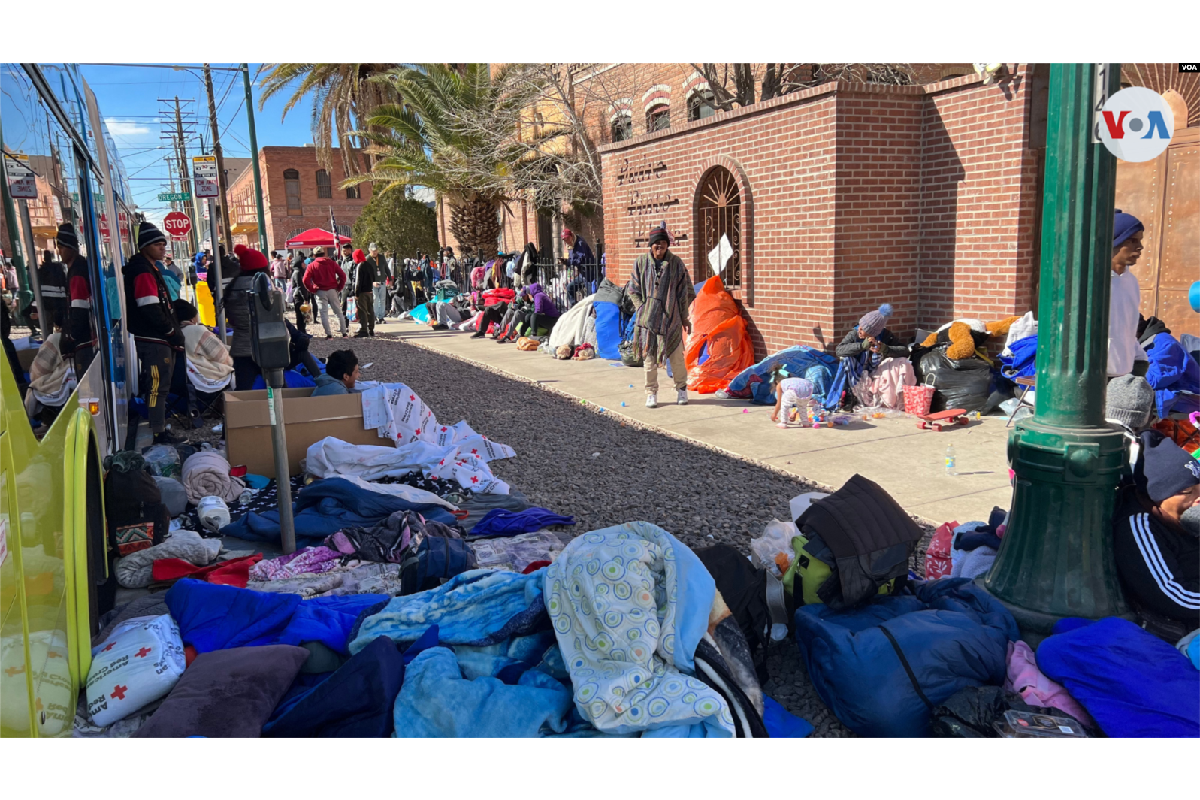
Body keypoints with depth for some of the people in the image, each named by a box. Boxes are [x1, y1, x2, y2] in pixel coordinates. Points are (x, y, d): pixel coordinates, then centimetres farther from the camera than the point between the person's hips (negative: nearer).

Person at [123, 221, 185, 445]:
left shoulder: (151, 269, 18)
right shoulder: (143, 273, -15)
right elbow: (151, 310, -21)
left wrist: (175, 332, 16)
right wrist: (173, 332, -13)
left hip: (161, 339, 11)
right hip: (153, 340, -11)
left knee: (159, 384, 15)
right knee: (157, 385, -6)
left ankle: (160, 427, 23)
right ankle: (159, 433, -2)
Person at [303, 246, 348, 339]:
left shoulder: (312, 266, 1)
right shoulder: (331, 263, 6)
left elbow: (306, 280, -10)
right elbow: (342, 275, -2)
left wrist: (312, 290, 0)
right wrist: (339, 287, 5)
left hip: (320, 292, -2)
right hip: (332, 290, 2)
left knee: (324, 313, 3)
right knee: (338, 312, 9)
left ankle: (329, 334, -3)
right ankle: (344, 333, 10)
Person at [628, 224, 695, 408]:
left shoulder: (676, 262, 2)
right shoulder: (642, 261, 3)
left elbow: (685, 292, 6)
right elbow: (633, 290, 8)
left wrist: (684, 317, 5)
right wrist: (641, 309, -2)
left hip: (670, 317, 0)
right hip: (647, 317, 1)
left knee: (676, 355, 2)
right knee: (649, 355, 3)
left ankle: (681, 388, 22)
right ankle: (651, 393, 13)